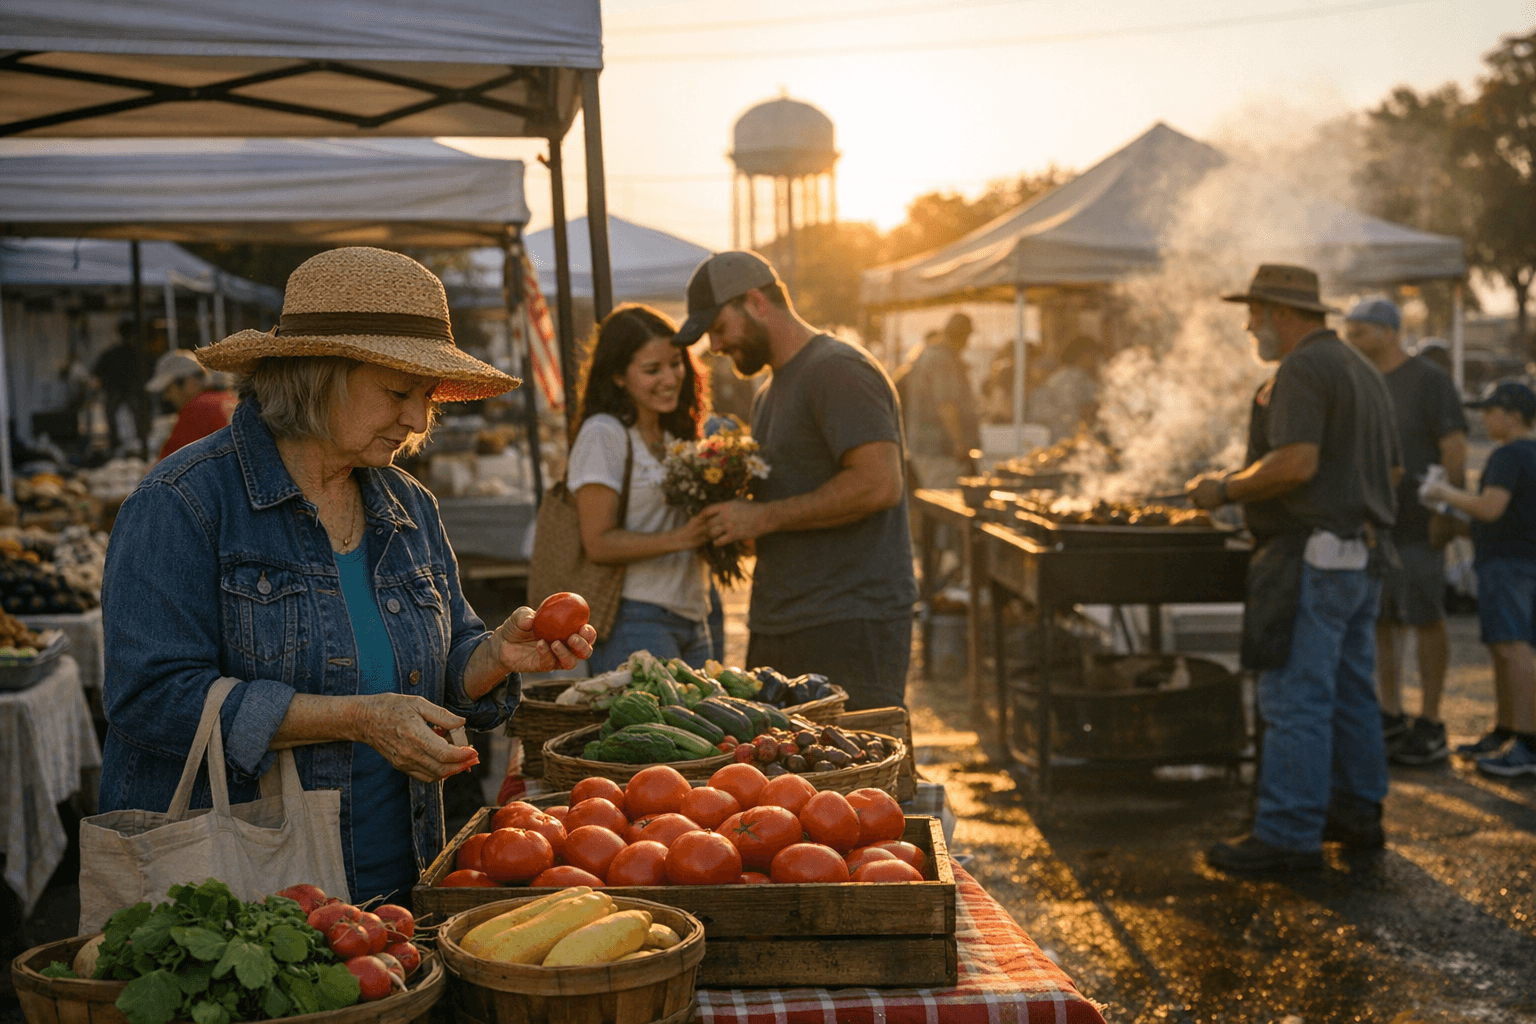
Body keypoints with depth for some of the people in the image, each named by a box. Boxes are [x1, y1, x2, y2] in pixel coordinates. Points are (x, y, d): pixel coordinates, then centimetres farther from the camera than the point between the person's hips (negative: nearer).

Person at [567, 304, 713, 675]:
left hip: (692, 619, 7)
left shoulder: (676, 435, 15)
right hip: (634, 622, -7)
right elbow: (599, 543, -13)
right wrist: (682, 538, -23)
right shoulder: (603, 435, -8)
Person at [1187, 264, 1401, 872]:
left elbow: (1296, 462, -25)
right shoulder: (1362, 371, 19)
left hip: (1313, 555, -10)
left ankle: (1289, 835, -6)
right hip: (1364, 555, 11)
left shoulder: (1302, 370, -13)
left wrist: (1226, 489, -13)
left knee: (1295, 698, -8)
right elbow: (1389, 470, 21)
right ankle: (1357, 815, 24)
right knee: (1350, 691, 16)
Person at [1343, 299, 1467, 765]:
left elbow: (1455, 446, -10)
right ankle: (1390, 718, 15)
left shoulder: (1429, 381, -6)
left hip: (1416, 523, -7)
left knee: (1425, 618, -2)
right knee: (1379, 619, 7)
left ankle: (1430, 724, 5)